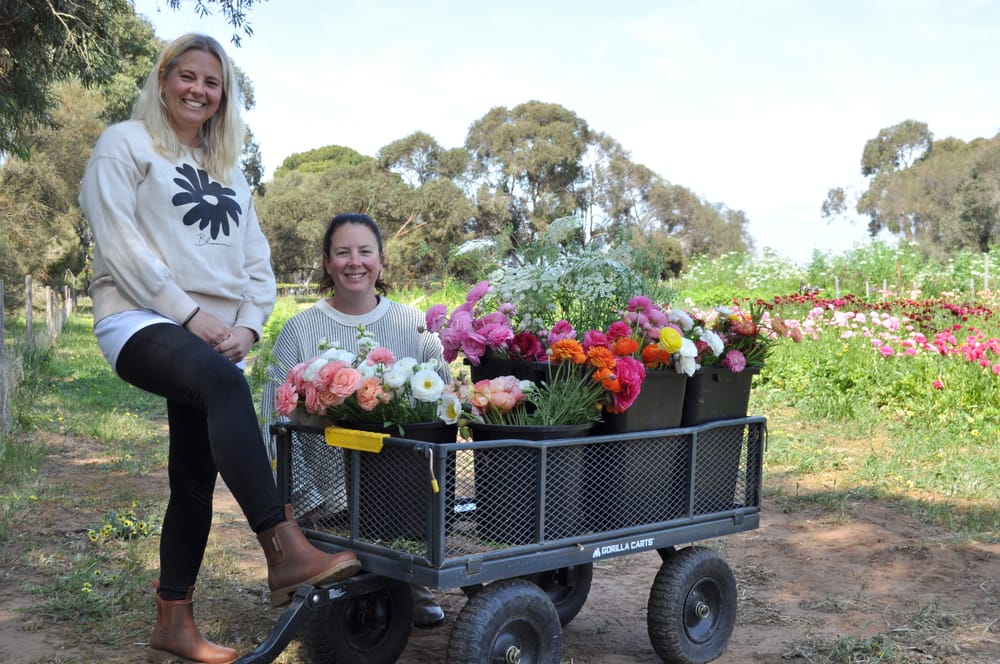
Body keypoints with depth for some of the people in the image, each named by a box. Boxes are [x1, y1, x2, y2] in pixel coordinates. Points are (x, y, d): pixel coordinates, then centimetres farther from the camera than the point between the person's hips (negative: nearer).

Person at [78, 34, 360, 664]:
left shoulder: (229, 170, 25)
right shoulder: (126, 144, 7)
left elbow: (257, 261, 18)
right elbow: (120, 245, -6)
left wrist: (247, 326, -1)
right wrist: (191, 313, -13)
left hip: (216, 341, 7)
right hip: (141, 320, -6)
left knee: (197, 478, 3)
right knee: (225, 384, -36)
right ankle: (286, 552, -45)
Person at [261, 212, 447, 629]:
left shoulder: (414, 325, 7)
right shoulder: (300, 330, 2)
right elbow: (276, 421, -3)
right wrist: (307, 499, -15)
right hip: (329, 485, -1)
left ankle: (412, 584, 10)